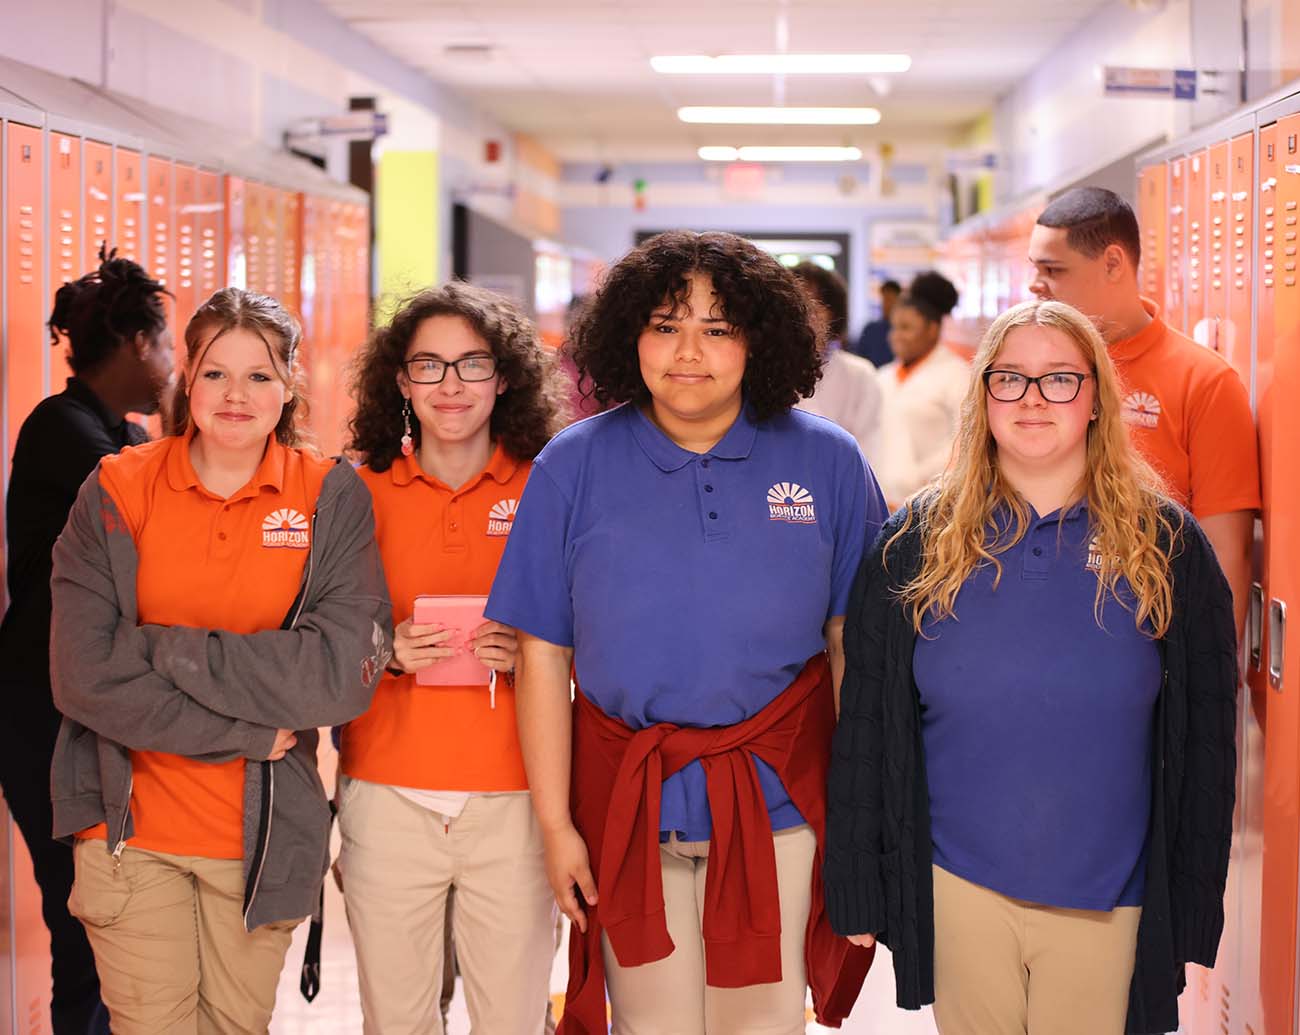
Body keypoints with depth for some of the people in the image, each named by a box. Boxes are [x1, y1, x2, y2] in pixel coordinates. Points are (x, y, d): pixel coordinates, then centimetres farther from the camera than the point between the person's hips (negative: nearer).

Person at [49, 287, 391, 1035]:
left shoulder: (333, 497, -2)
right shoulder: (117, 491, -2)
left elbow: (345, 674, -14)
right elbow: (85, 677, -11)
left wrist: (165, 651, -15)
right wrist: (246, 732, -14)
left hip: (264, 832, 1)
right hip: (132, 825, 0)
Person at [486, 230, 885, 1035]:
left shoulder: (826, 461, -2)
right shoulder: (573, 466, -2)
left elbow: (852, 643, 1)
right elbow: (543, 653, -1)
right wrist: (555, 824, -3)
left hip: (778, 807, 0)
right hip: (628, 808, 0)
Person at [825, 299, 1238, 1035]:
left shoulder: (1166, 547, -1)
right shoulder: (918, 544, 0)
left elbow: (1204, 740, 2)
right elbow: (866, 727, 2)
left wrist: (1194, 905, 1)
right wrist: (858, 890, 1)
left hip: (1108, 900, 0)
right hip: (958, 887, 1)